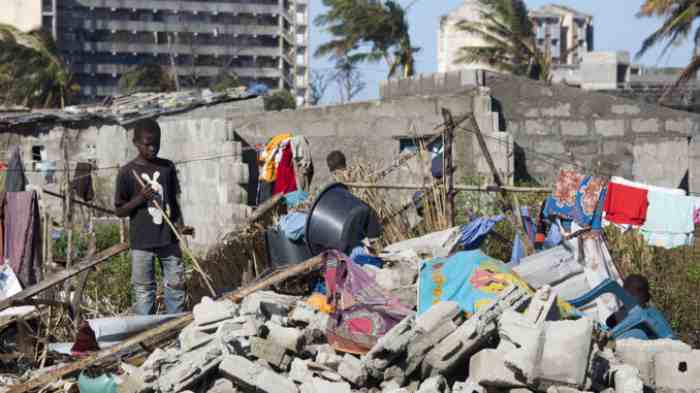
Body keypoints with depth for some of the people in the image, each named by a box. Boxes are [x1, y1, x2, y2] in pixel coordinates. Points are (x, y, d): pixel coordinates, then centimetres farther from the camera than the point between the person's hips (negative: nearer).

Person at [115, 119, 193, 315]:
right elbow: (120, 210, -1)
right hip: (142, 242, -3)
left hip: (169, 239, 4)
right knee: (144, 291, 3)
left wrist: (180, 226, -3)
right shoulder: (127, 172, -5)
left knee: (176, 286, 8)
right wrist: (140, 199, -18)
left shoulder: (167, 167, 6)